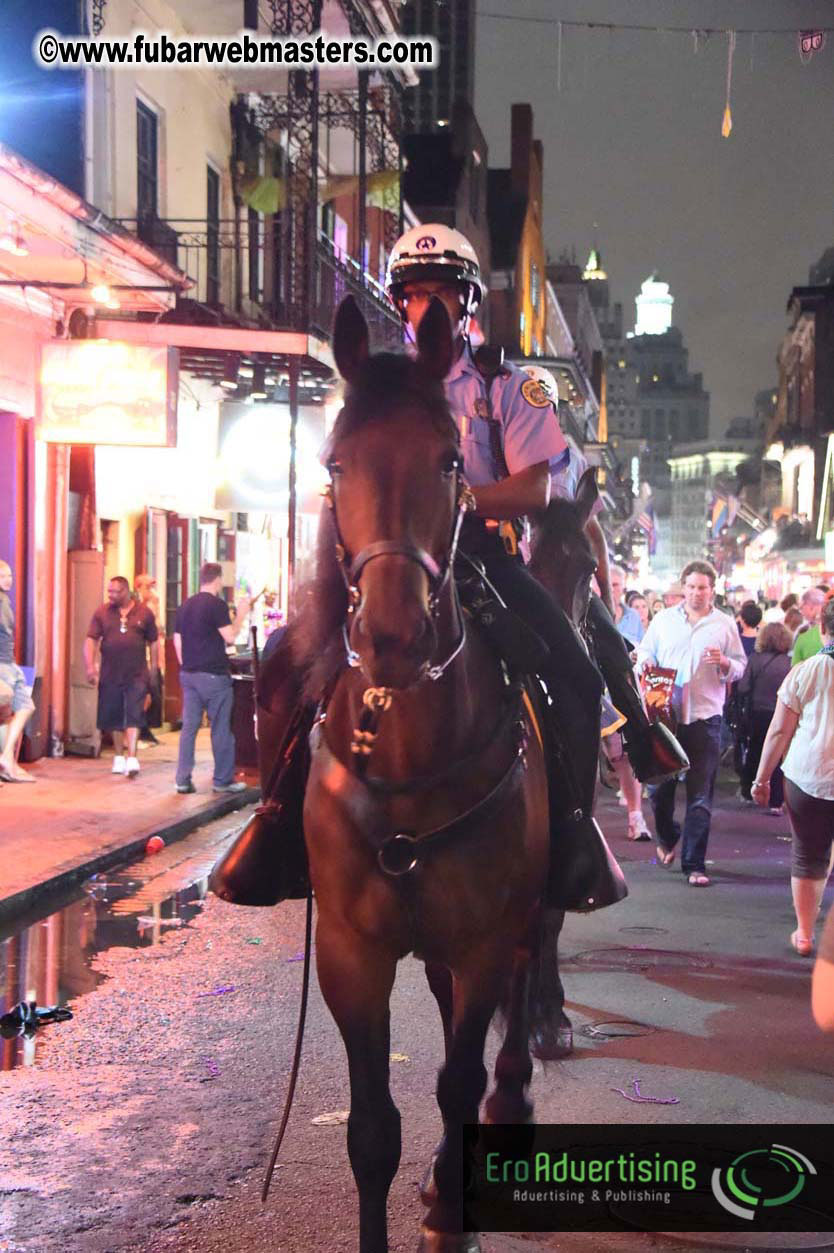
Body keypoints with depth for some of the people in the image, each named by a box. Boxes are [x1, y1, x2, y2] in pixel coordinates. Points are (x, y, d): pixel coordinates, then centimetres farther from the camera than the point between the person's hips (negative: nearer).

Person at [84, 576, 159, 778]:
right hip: (110, 674, 2)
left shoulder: (144, 613, 2)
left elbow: (153, 642, 9)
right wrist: (90, 665, -13)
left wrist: (154, 668, 7)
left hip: (136, 675, -2)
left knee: (133, 716, -10)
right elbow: (91, 640, -1)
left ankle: (132, 758, -14)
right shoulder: (102, 613, 3)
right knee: (114, 717, 9)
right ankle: (119, 757, 23)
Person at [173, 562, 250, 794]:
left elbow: (177, 642, 14)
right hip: (213, 675, -7)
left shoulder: (185, 606, 12)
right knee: (221, 729, 2)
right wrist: (241, 614, -2)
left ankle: (183, 780, 5)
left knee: (189, 727, 7)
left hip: (188, 675, 7)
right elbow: (229, 637, -14)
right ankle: (222, 780, 7)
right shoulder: (217, 604, -11)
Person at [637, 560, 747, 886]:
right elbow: (644, 651, 15)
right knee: (659, 785, 7)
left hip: (704, 717, -1)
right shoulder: (663, 619, 9)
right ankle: (666, 837, 36)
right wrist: (645, 662, -8)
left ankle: (694, 864, 5)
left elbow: (740, 668, 7)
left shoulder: (725, 625, 6)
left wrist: (724, 662, -14)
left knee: (700, 795, -1)